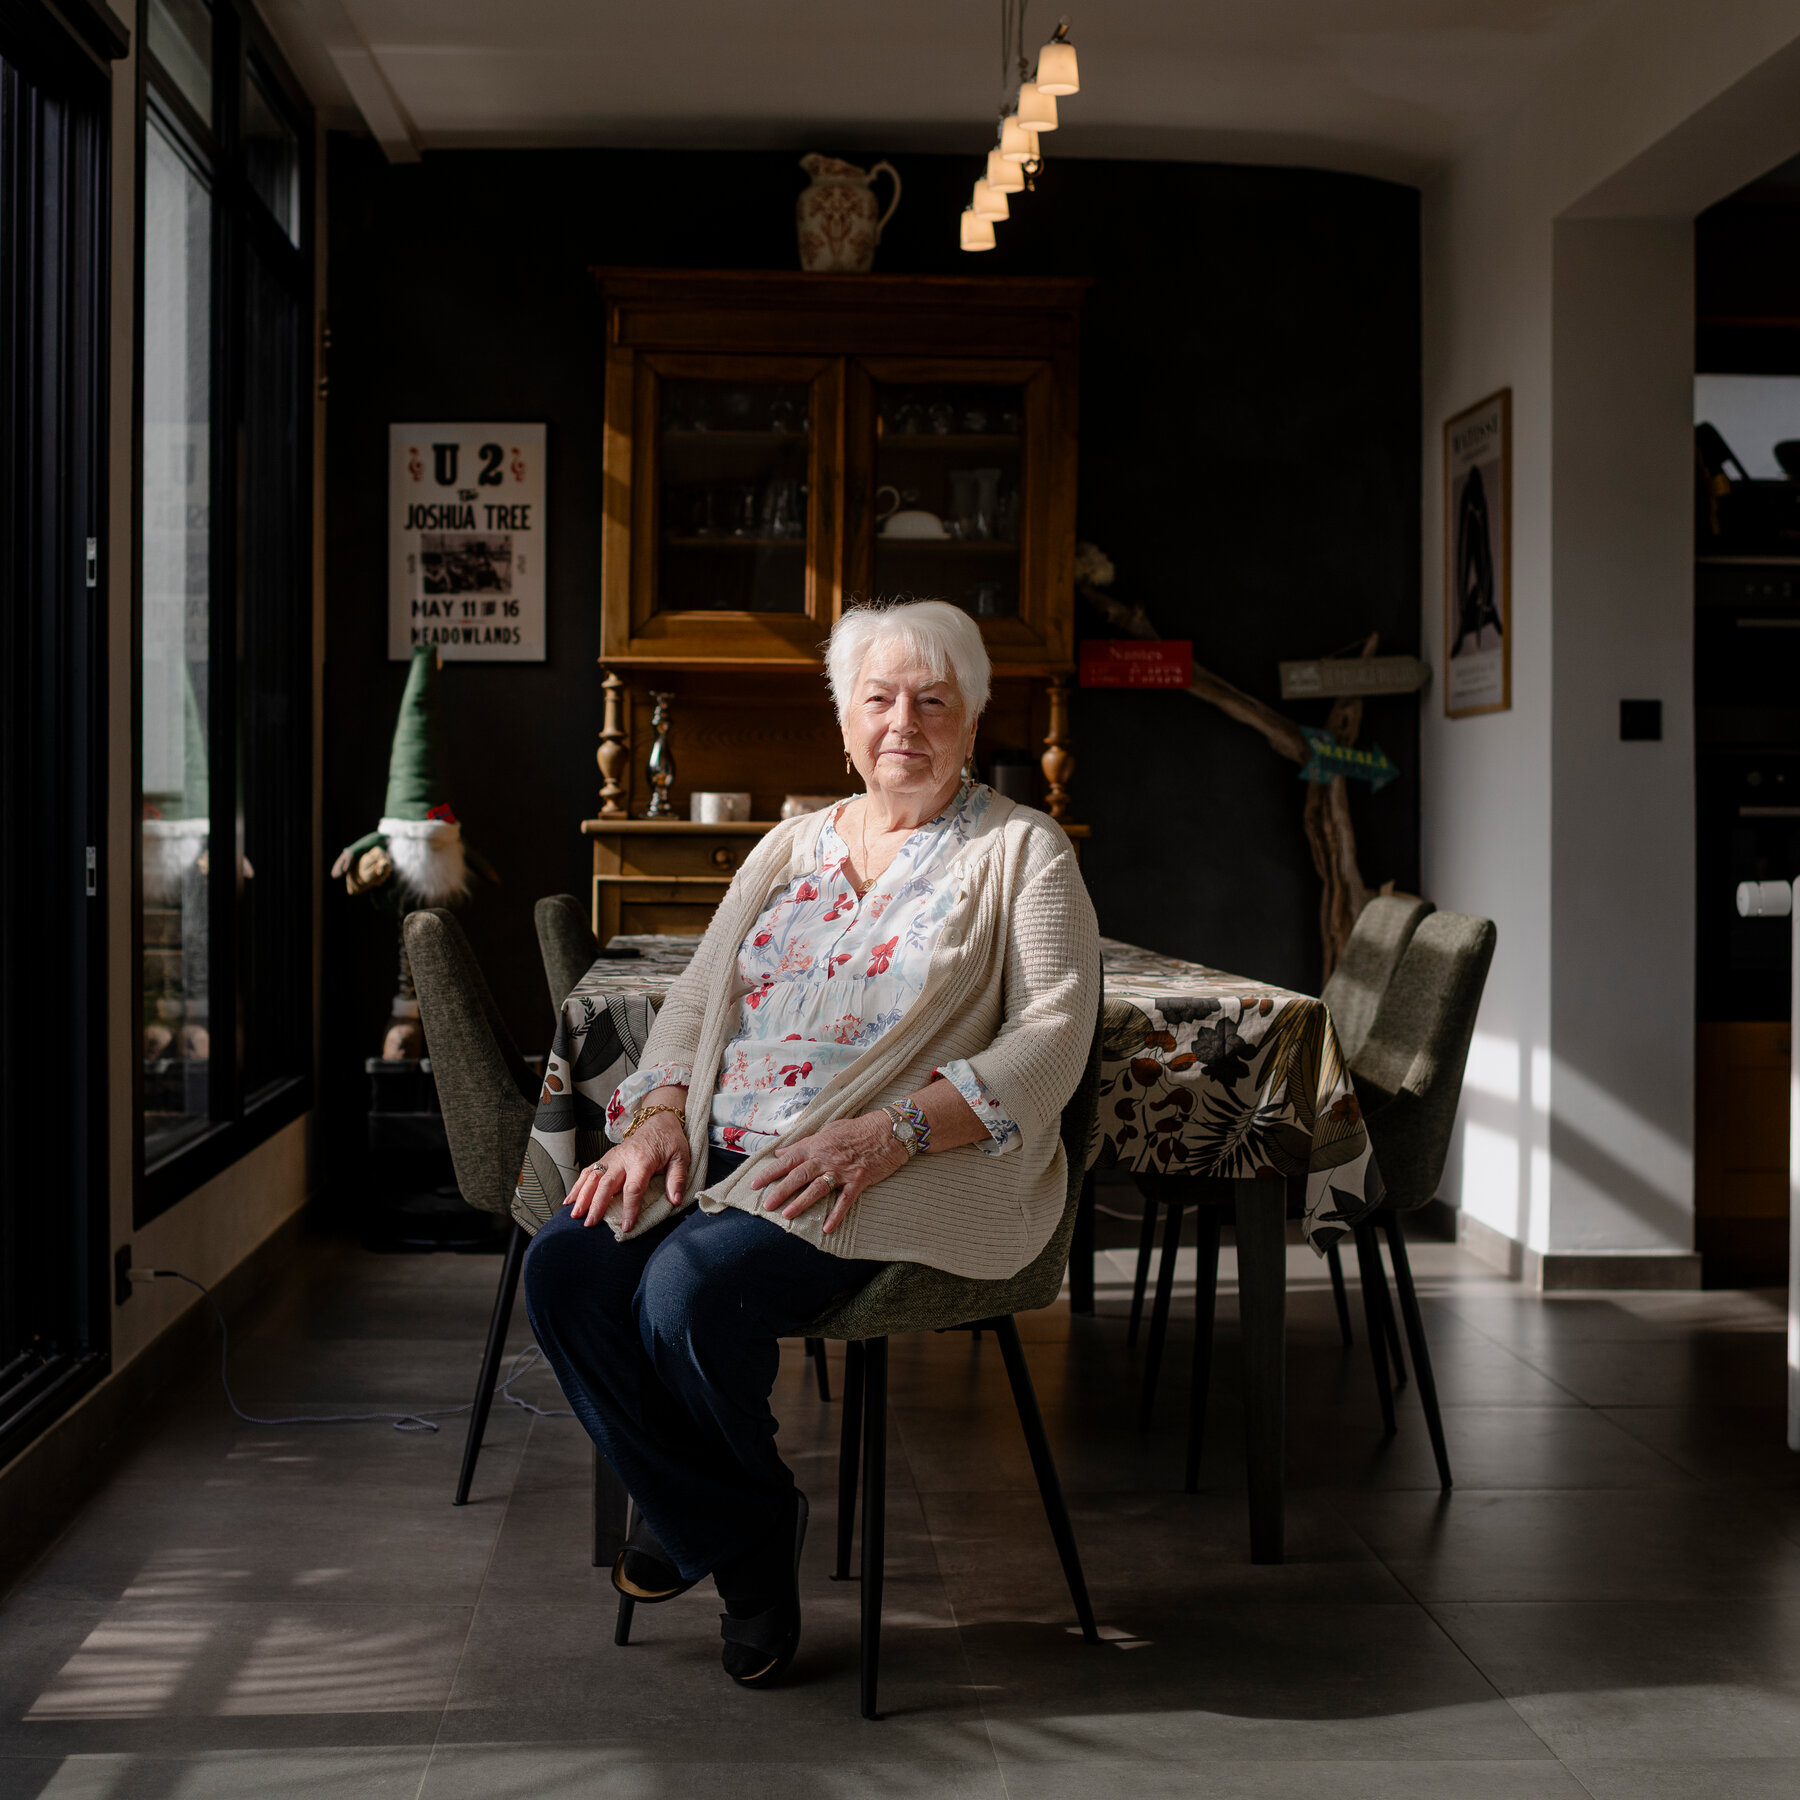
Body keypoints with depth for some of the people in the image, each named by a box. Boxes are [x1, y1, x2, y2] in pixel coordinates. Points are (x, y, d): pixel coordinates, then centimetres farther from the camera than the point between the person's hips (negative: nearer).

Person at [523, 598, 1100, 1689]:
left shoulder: (1023, 853, 3)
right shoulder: (794, 845, 20)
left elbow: (1052, 1036, -9)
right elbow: (697, 997, 18)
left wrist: (890, 1131, -22)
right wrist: (661, 1116, -4)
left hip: (914, 1167, -6)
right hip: (728, 1150, 6)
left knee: (691, 1293, -29)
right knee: (566, 1266, -19)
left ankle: (715, 1511, 4)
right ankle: (741, 1537, 0)